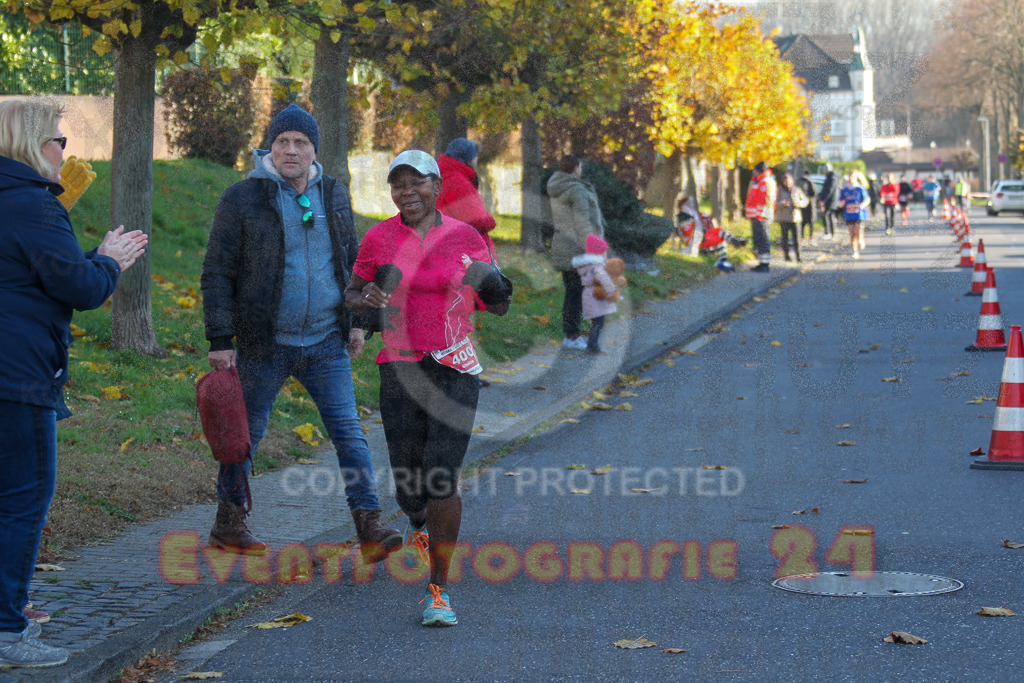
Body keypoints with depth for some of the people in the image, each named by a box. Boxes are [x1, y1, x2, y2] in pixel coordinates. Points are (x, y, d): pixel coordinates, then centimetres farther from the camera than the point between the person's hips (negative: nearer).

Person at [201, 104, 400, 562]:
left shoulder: (333, 195, 8)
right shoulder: (242, 199, -6)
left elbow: (351, 260, 19)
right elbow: (217, 274, -5)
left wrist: (356, 320, 13)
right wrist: (220, 341, -9)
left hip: (326, 343, 3)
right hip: (265, 345, -3)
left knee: (348, 431, -4)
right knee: (244, 434, 8)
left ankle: (369, 528, -4)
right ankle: (228, 524, 23)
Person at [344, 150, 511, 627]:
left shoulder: (466, 238, 2)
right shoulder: (379, 239, 4)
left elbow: (497, 305, 9)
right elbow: (351, 295, 12)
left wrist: (494, 289, -14)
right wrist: (365, 299, -11)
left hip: (455, 370, -1)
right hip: (398, 368, 1)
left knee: (443, 477, -12)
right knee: (408, 485, 4)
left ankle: (439, 590, -1)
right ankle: (420, 523, 43)